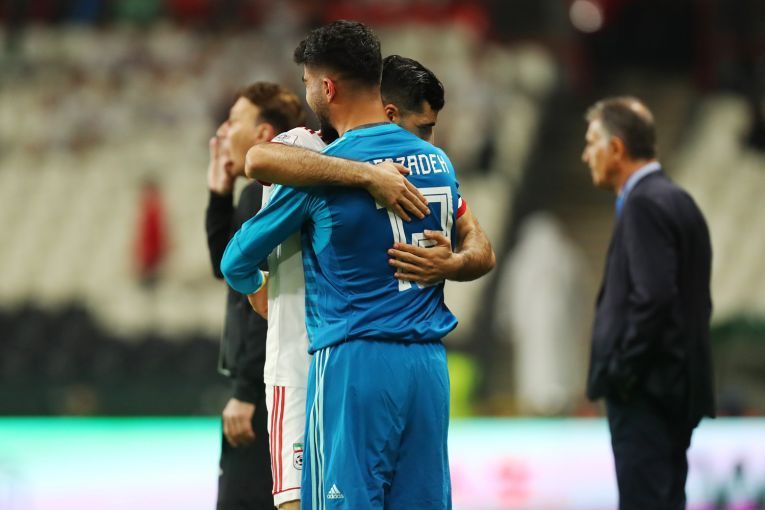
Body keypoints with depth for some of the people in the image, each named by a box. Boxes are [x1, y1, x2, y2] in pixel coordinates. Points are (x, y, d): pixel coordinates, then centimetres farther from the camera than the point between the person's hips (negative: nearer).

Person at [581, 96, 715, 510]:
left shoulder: (645, 204, -13)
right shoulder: (678, 201, 17)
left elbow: (654, 297, -22)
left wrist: (621, 372, -15)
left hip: (646, 393, -10)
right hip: (676, 390, 10)